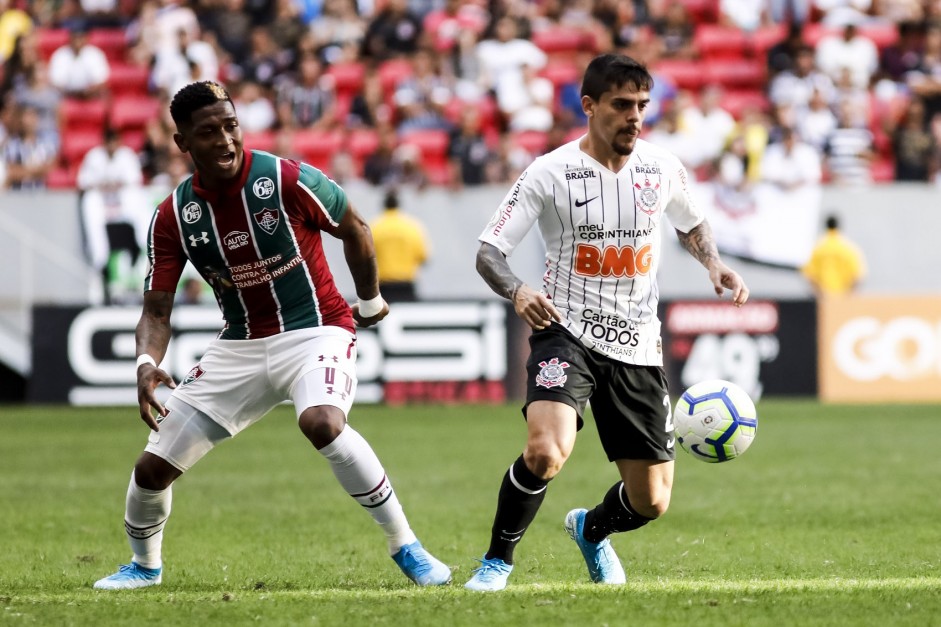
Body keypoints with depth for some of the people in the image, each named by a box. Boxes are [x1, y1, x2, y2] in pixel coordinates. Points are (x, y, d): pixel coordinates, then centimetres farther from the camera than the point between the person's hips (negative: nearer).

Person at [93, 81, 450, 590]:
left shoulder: (287, 180, -16)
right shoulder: (174, 215, -6)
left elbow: (353, 229, 2)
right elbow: (157, 308, -4)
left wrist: (371, 302, 13)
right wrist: (147, 363, -24)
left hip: (314, 332, -4)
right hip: (239, 345, 4)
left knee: (321, 422, -37)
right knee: (153, 467, 0)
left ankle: (406, 548, -22)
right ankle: (144, 564, 32)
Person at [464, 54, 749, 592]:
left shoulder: (663, 169, 2)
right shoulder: (550, 174, -10)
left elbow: (692, 225, 23)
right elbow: (488, 253, -10)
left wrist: (715, 263, 2)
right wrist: (518, 292, -31)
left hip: (638, 346, 4)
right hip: (566, 332, -4)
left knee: (651, 503, 5)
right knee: (545, 453, -32)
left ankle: (591, 529, 42)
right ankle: (498, 560, -7)